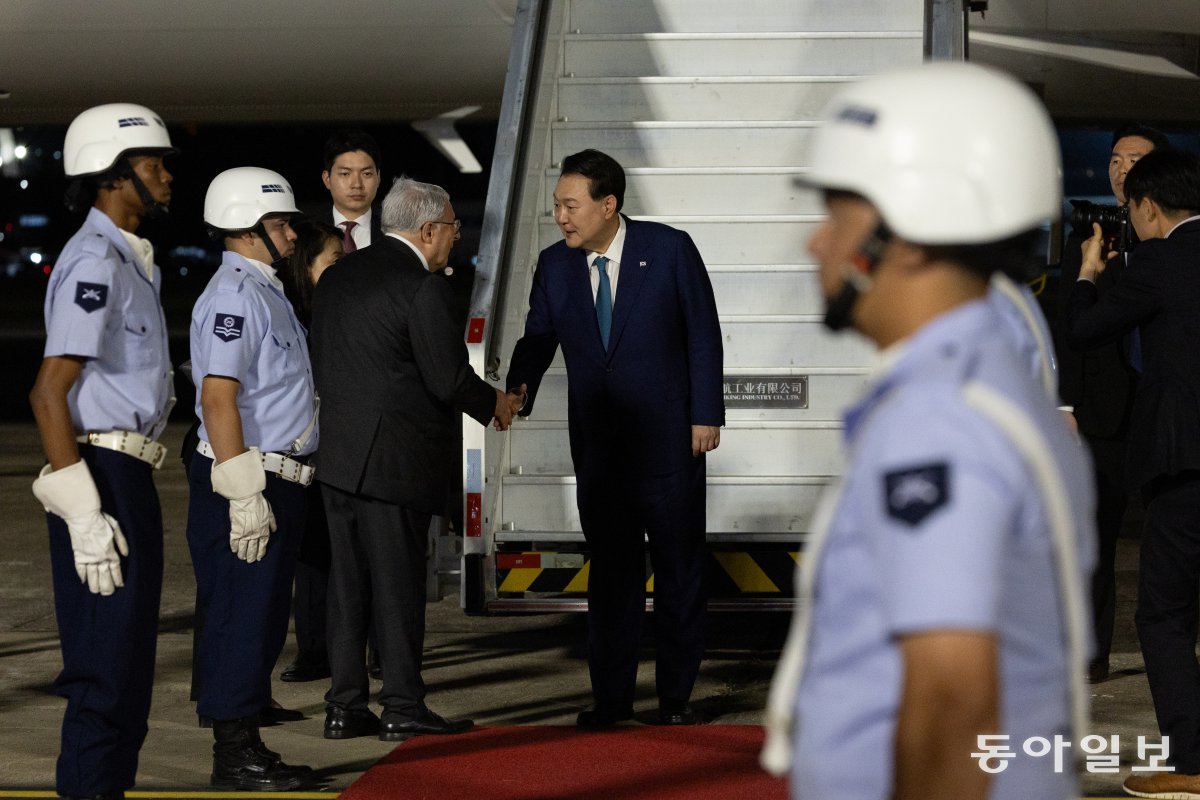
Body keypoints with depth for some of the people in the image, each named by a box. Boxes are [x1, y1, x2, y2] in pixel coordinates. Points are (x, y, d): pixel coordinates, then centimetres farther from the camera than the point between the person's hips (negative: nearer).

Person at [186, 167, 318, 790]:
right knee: (241, 618, -5)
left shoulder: (266, 292, 18)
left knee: (264, 621, 14)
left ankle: (246, 747, 21)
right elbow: (217, 397, -21)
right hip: (246, 481, -10)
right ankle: (233, 756, 0)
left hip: (278, 480, 10)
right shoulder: (234, 294, -14)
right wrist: (245, 494, -25)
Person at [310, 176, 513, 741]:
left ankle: (344, 706, 13)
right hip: (396, 459, -7)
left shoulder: (337, 276, 11)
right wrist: (492, 403, 5)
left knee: (348, 581, 10)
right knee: (398, 583, 0)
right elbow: (449, 377, -14)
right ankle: (403, 708, 5)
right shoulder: (422, 287, -14)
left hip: (337, 456, 7)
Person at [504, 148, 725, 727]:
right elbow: (538, 336, 6)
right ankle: (611, 696, 14)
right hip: (597, 445, 3)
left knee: (678, 569, 5)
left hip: (669, 439, -3)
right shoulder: (555, 265, 3)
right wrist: (520, 386, -15)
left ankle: (675, 696, 14)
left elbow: (703, 333, -4)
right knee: (610, 570, 7)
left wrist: (706, 415, -8)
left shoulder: (669, 249, -7)